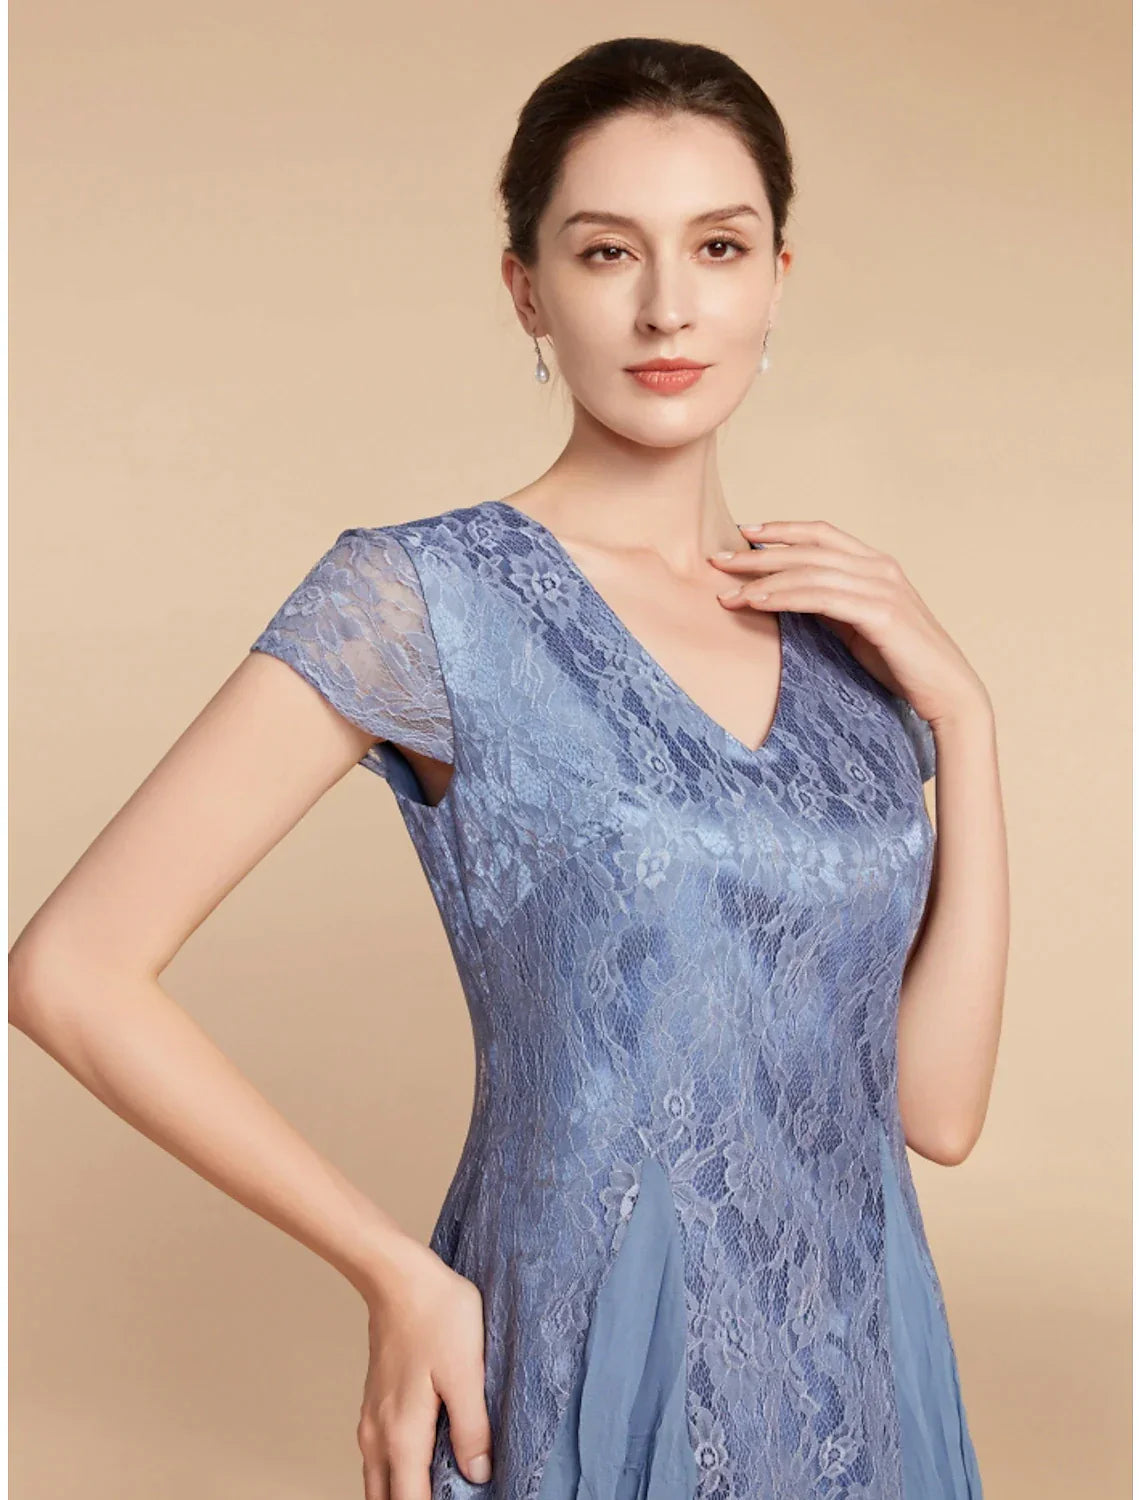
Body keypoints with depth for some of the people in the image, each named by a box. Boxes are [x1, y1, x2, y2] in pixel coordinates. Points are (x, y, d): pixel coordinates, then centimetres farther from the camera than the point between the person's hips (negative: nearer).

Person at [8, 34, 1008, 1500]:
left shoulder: (845, 634, 2)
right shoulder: (425, 599, -13)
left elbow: (935, 1101, -2)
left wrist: (959, 710, -7)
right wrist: (401, 1277, -13)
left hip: (868, 1379, 5)